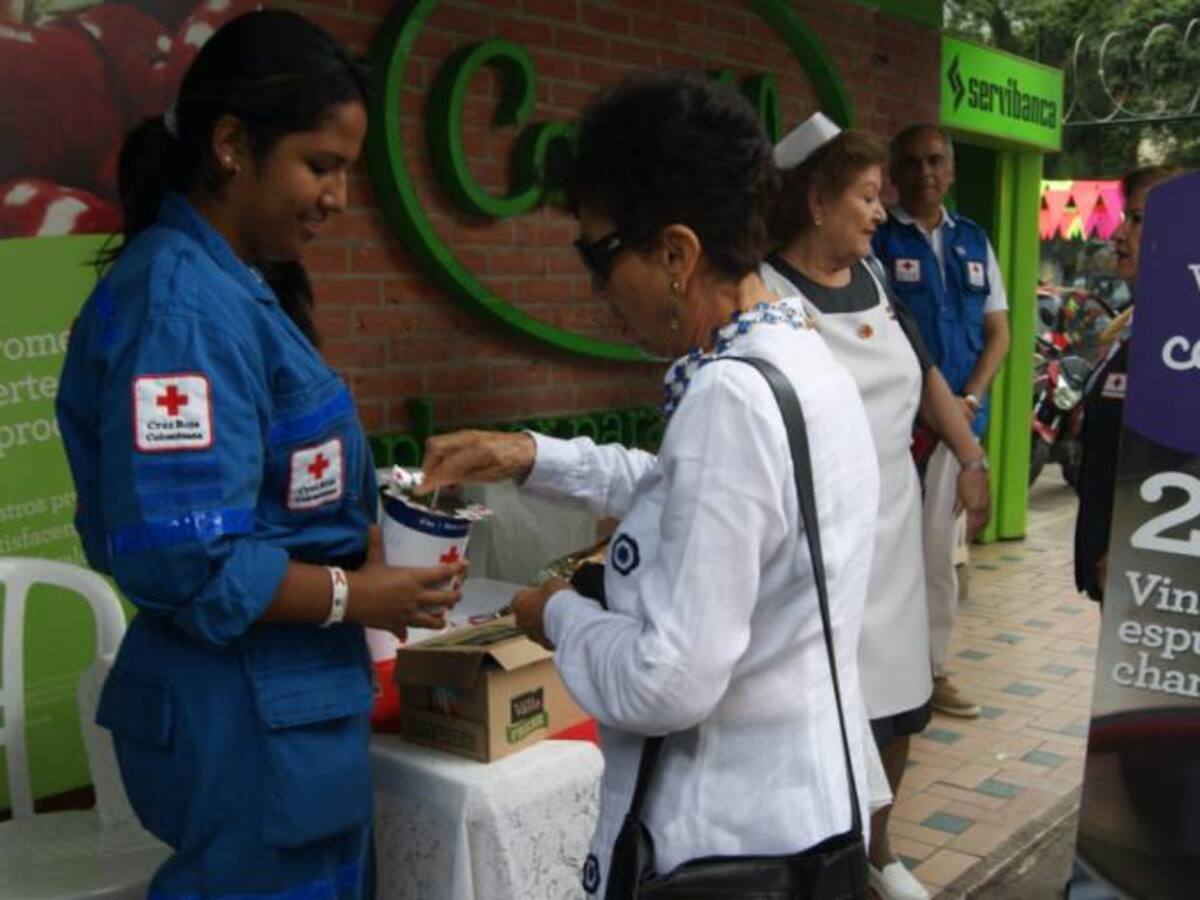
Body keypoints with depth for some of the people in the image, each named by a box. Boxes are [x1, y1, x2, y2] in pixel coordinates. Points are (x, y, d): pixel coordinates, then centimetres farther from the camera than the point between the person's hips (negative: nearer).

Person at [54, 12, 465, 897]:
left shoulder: (223, 284, 9)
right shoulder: (181, 300, -21)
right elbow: (180, 556, -26)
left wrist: (362, 534, 3)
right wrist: (355, 595, -16)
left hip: (284, 702, 10)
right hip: (249, 715, -9)